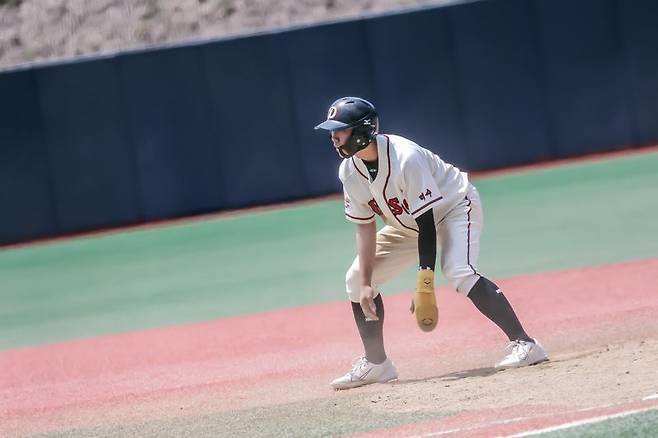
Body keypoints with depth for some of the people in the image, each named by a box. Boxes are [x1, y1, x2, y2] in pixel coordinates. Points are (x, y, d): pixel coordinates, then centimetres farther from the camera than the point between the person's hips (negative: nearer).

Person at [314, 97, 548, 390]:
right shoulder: (349, 172, -13)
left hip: (454, 208, -8)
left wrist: (425, 285, -34)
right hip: (407, 225, 8)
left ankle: (524, 344, -33)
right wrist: (365, 284, -13)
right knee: (356, 280, 2)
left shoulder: (405, 159, -34)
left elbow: (426, 223, -32)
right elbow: (365, 226, -6)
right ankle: (375, 364, 13)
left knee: (459, 272, -33)